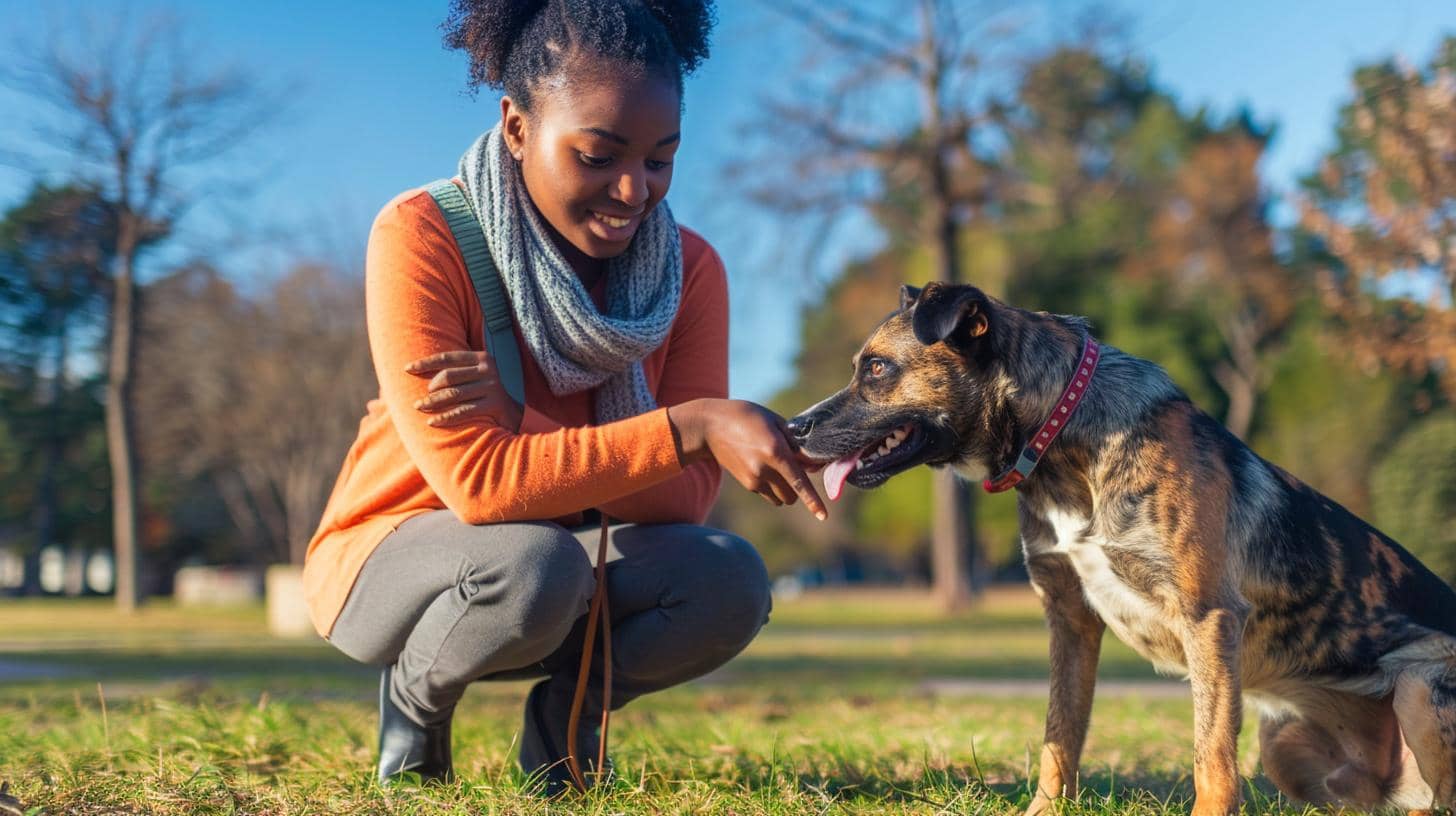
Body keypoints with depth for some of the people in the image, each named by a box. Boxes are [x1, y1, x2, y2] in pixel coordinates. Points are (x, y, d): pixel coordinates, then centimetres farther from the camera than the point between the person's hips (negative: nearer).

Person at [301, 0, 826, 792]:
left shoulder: (688, 267, -11)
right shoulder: (420, 237, -23)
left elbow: (685, 496, -17)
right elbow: (478, 483, -30)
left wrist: (520, 418, -33)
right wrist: (692, 425, -39)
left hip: (565, 561, 4)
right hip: (393, 562, -3)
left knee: (729, 580, -26)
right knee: (534, 563, -37)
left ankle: (567, 707, 5)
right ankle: (415, 696, -2)